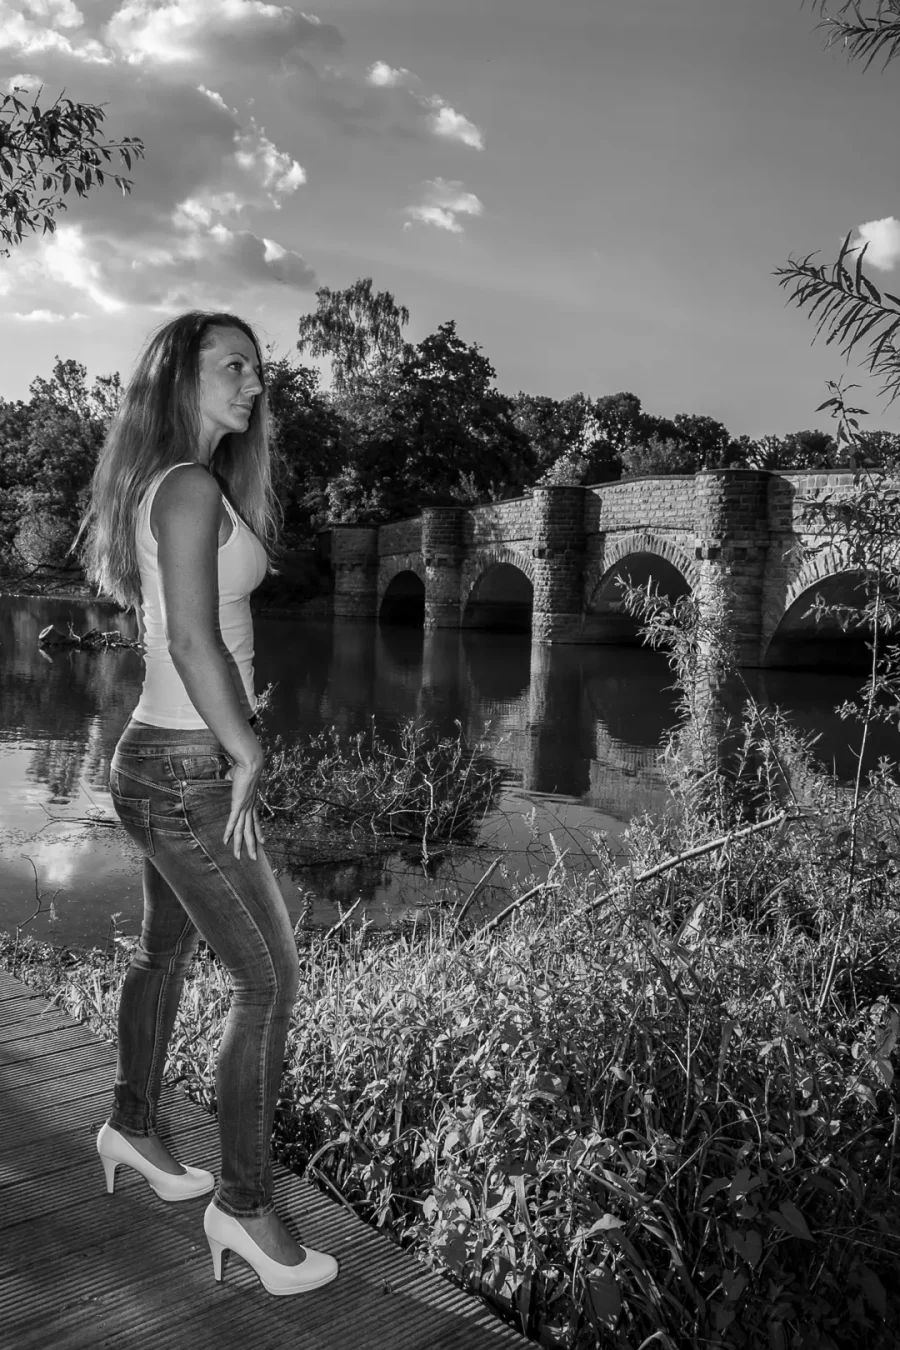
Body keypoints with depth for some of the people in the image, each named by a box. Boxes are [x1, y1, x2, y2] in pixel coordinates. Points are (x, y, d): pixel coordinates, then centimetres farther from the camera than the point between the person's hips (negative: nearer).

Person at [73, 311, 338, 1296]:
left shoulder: (160, 485, 12)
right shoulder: (190, 487, -17)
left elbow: (251, 547, 21)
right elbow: (194, 639, -22)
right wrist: (247, 754, -15)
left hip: (159, 757, 10)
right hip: (188, 770, -10)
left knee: (166, 950, 24)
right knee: (269, 982, -3)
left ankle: (132, 1128, 45)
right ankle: (244, 1205, 11)